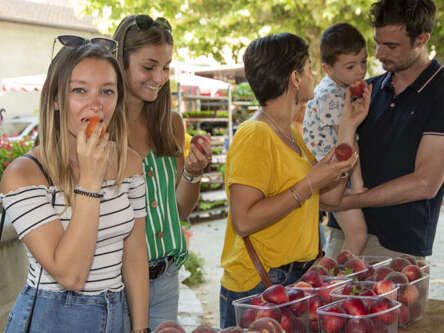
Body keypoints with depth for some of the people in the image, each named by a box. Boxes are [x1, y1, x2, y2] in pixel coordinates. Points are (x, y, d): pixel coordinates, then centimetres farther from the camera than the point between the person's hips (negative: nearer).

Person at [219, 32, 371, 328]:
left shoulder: (291, 135, 12)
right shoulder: (255, 136, -18)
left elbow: (331, 196, 9)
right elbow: (243, 221, -25)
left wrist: (348, 129, 10)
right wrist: (308, 185, -21)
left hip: (297, 280, 9)